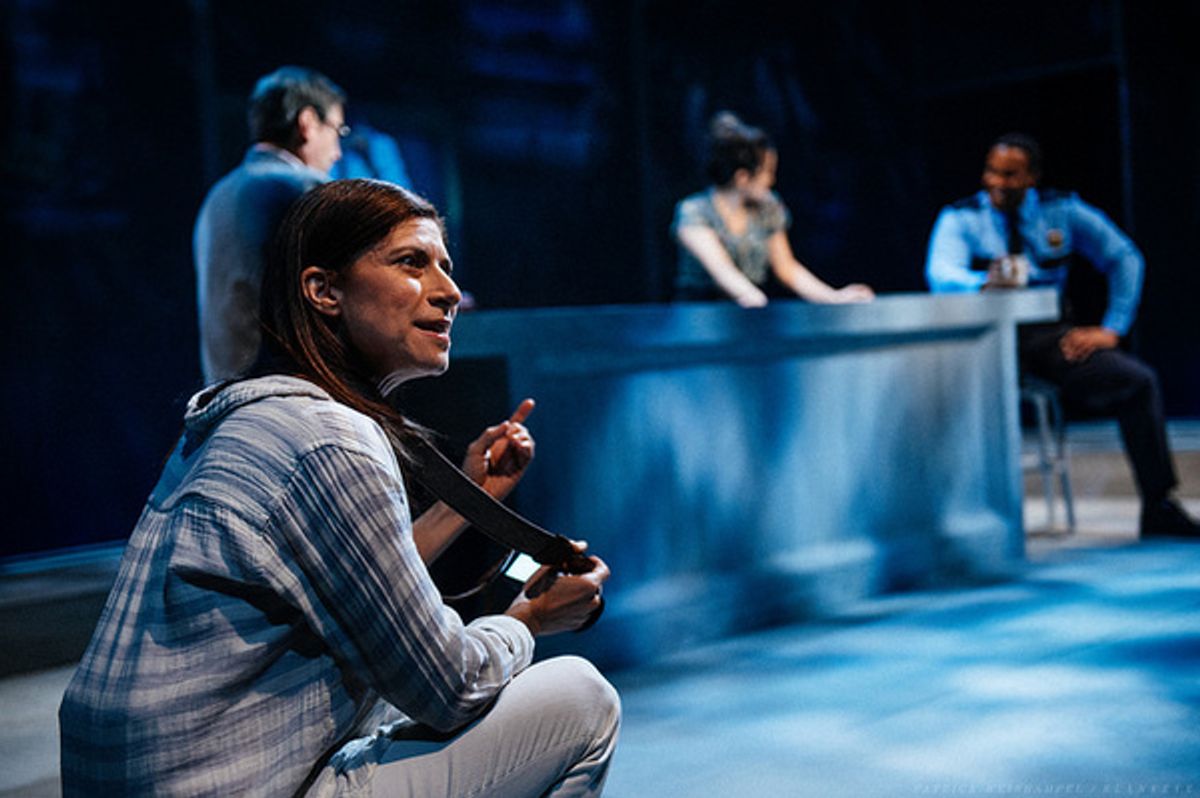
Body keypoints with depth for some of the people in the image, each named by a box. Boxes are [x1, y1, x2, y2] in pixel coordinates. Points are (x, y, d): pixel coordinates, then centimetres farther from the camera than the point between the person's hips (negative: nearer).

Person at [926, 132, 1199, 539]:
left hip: (1050, 335, 2)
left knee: (1138, 381, -19)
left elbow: (1125, 259, 12)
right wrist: (985, 283, -39)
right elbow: (940, 272, -17)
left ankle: (1158, 509, -7)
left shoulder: (1062, 210, 10)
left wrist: (1112, 329, 0)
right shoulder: (960, 218, 2)